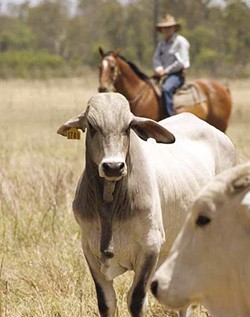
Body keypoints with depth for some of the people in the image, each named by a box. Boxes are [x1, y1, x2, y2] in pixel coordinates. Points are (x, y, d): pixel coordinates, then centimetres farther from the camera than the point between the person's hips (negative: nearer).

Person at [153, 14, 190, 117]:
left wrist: (166, 71, -12)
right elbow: (156, 58, 9)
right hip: (164, 75, 8)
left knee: (166, 89, -35)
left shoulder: (181, 41, -6)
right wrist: (159, 69, -13)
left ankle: (170, 118, -37)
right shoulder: (161, 44, 17)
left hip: (177, 74, -8)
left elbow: (181, 62, -12)